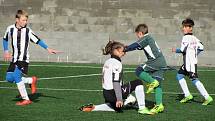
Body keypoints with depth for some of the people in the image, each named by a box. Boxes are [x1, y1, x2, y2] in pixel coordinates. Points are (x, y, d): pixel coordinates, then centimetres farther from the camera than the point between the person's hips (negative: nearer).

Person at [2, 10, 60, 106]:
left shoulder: (27, 31, -8)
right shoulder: (10, 29, 1)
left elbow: (37, 40, -5)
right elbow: (5, 39, 18)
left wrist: (48, 49, -14)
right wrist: (6, 51, 9)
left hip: (23, 59, -5)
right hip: (14, 59, 5)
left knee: (16, 76, -21)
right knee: (9, 78, -3)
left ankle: (26, 99, -11)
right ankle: (31, 81, 15)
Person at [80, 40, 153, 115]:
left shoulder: (107, 62, 12)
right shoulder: (117, 63, -15)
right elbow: (116, 82, -22)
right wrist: (119, 99, -23)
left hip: (106, 93, 9)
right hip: (113, 93, -9)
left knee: (117, 108, 31)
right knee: (138, 83, -3)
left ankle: (93, 108, 17)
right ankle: (142, 108, -4)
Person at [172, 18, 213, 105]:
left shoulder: (186, 37, -13)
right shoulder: (194, 38, 12)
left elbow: (183, 50, -19)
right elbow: (201, 47, 15)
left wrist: (176, 50, 0)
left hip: (190, 63, -10)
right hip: (187, 63, 10)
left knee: (194, 79, -11)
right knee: (179, 75, 16)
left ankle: (207, 97, -13)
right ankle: (187, 95, 16)